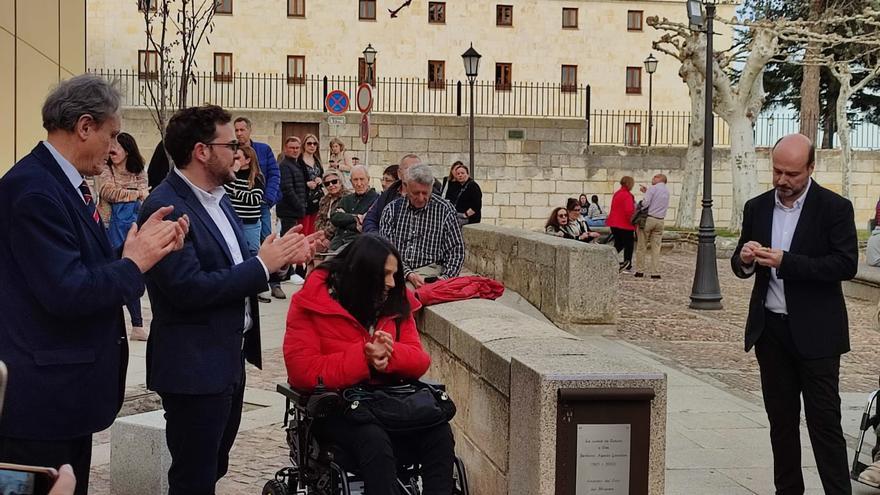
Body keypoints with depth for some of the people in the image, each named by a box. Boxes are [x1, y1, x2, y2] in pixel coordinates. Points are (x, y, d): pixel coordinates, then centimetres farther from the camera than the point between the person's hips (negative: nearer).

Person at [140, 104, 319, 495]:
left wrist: (282, 258, -2)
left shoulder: (218, 198, 10)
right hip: (194, 366, -9)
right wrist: (262, 265, -21)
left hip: (229, 359, 9)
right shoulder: (164, 208, -20)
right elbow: (187, 287, -27)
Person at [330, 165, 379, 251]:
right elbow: (334, 218, 8)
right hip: (338, 241, 5)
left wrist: (344, 218, 0)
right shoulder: (346, 199, 24)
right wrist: (355, 218, -8)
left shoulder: (376, 199, 3)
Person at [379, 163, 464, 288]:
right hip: (397, 271, 2)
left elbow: (456, 251, 6)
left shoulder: (444, 209, 5)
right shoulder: (392, 209, 7)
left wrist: (445, 277, -13)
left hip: (430, 269, -2)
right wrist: (409, 274, -17)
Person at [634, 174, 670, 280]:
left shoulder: (653, 188, -6)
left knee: (642, 246, 3)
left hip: (648, 218, -5)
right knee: (656, 247, 5)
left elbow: (645, 203, -15)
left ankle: (640, 271, 5)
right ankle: (655, 273, 0)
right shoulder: (667, 191, 14)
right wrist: (646, 191, 17)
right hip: (660, 221, 5)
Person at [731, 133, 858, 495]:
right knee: (781, 420, 12)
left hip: (815, 333, -4)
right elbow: (740, 266, 12)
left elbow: (846, 265, -15)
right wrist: (745, 259, -13)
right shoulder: (756, 208, 7)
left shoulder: (835, 208, -7)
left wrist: (785, 261, -24)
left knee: (824, 421, -2)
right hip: (770, 329, 5)